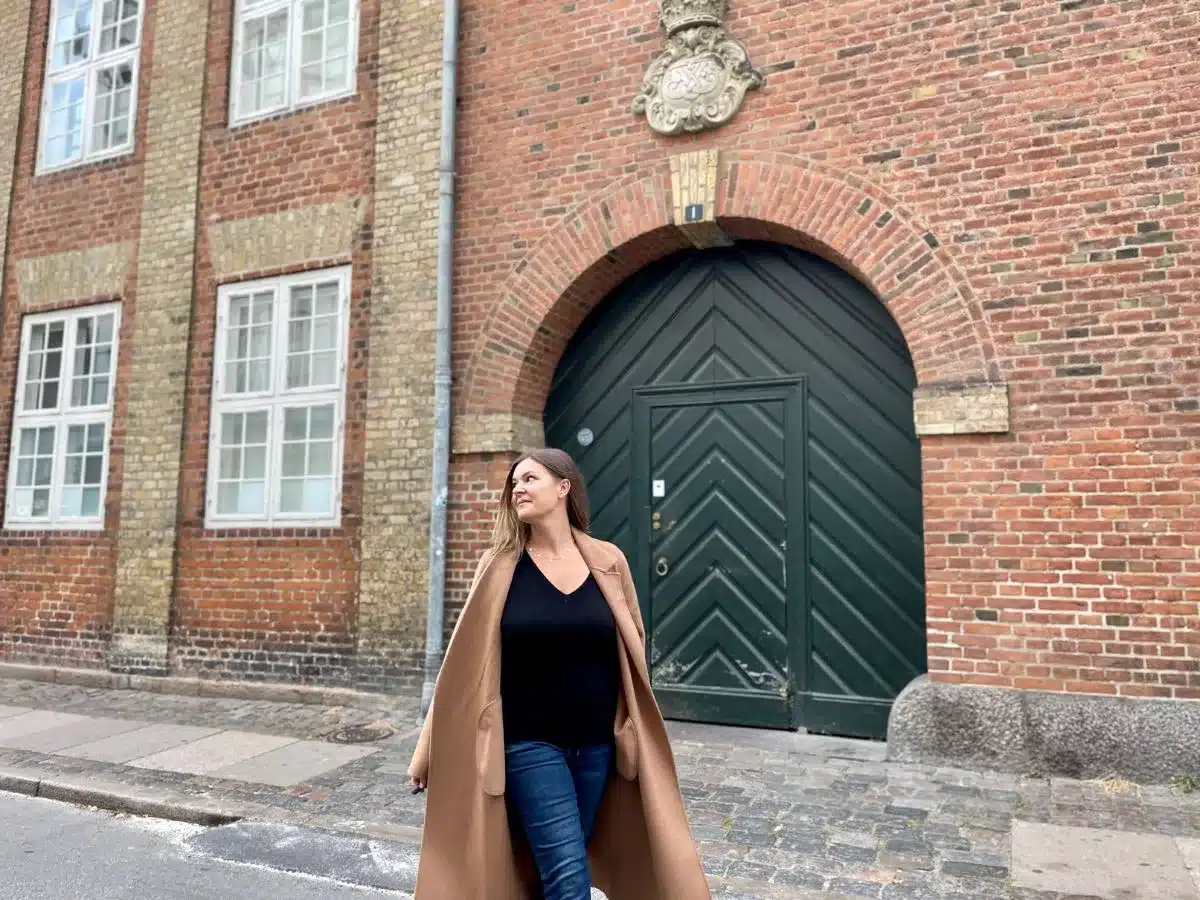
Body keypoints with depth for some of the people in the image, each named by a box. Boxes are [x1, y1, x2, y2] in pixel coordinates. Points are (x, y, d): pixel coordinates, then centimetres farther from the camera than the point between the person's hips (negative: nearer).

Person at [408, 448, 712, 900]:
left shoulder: (608, 563, -2)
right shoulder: (500, 567, -6)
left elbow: (630, 653, 6)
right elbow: (465, 659, -4)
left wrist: (637, 732, 11)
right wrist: (432, 749, -1)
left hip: (596, 743, 2)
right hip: (530, 743, -2)